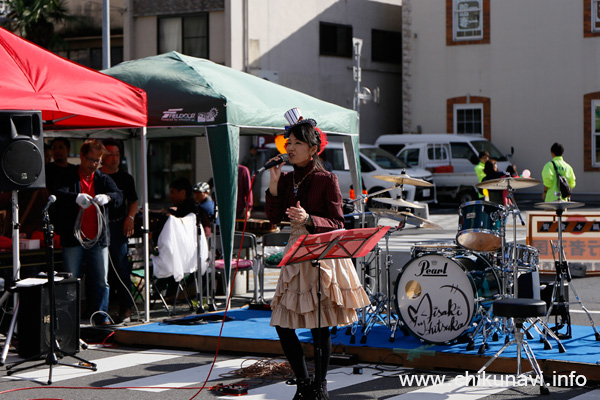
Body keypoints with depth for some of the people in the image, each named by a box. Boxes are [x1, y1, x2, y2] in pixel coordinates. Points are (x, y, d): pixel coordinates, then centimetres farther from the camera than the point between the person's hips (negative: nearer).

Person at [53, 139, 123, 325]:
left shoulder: (103, 179, 12)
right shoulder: (68, 177, 3)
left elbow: (119, 196, -2)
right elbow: (59, 194, -15)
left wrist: (107, 197, -26)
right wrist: (76, 197, -36)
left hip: (98, 239, 3)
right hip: (73, 238, -3)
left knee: (101, 281, 5)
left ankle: (101, 317, 13)